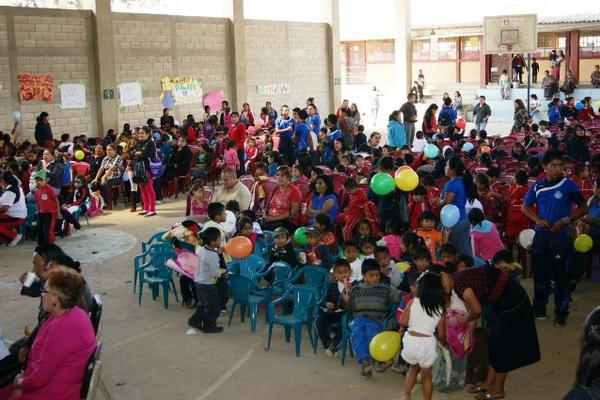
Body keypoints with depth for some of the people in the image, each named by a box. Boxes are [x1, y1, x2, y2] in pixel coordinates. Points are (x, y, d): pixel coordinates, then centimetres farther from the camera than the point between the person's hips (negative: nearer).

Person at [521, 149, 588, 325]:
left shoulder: (568, 185, -6)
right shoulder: (537, 186, 3)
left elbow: (583, 207, -1)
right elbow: (525, 207, 12)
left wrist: (565, 221, -12)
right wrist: (537, 219, -6)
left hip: (559, 236, -3)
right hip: (541, 235, 3)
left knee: (559, 275, -1)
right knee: (539, 273, 11)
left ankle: (561, 312, 11)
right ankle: (539, 308, 25)